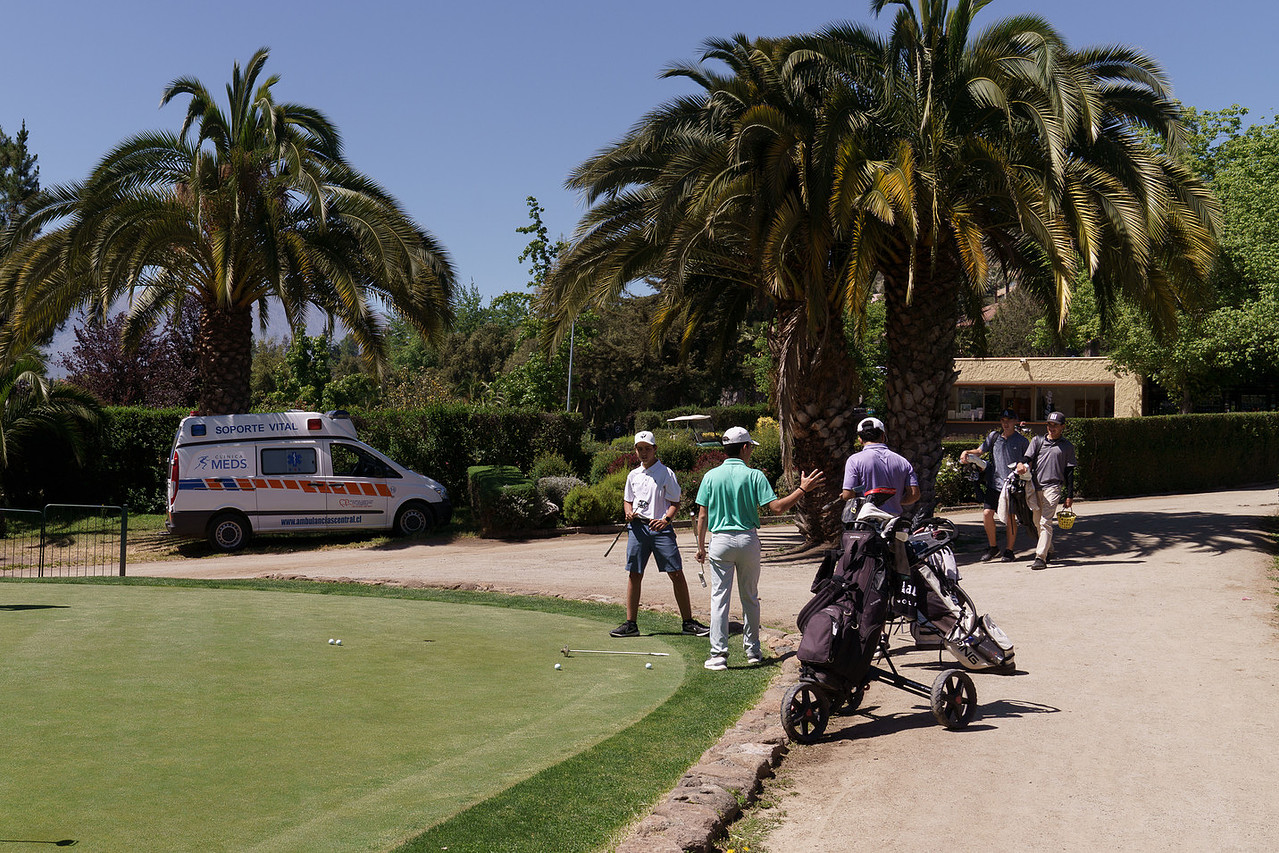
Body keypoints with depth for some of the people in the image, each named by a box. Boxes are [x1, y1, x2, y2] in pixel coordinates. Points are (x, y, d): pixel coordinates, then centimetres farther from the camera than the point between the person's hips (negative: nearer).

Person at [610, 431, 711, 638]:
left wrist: (666, 519, -16)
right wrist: (629, 513, 1)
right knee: (634, 575, 3)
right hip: (637, 527, 4)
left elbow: (675, 502, 1)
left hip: (661, 528, -3)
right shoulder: (633, 475, 15)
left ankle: (688, 622, 1)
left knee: (677, 574, -6)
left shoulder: (666, 473, 2)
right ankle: (630, 624, 10)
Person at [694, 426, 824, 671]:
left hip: (720, 541, 0)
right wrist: (803, 489, -1)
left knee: (719, 598, 0)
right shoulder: (755, 475, -5)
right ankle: (753, 650, 20)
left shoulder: (711, 476, 0)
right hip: (748, 540, 0)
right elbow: (777, 507, -10)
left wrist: (701, 546, 9)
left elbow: (702, 516, 1)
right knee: (750, 598, 12)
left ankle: (718, 653, -5)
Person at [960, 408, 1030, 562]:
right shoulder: (994, 436, 11)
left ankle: (1009, 551, 14)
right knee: (987, 513, -7)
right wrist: (967, 453, -8)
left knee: (1010, 517, 1)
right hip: (995, 482, 3)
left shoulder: (1021, 440, 3)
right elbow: (979, 451, 9)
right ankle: (993, 547, 10)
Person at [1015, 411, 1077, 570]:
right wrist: (1021, 464, -21)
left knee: (1045, 522, -14)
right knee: (1037, 521, 11)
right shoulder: (1038, 440, 16)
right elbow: (1028, 457, 4)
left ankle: (1041, 557, -20)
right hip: (1035, 487, 4)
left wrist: (1070, 495, 4)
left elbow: (1069, 472, 9)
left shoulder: (1067, 446, 10)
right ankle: (1048, 550, 30)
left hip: (1053, 487, -4)